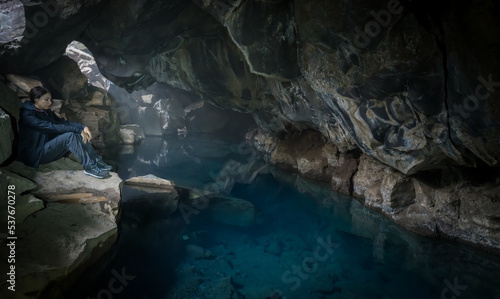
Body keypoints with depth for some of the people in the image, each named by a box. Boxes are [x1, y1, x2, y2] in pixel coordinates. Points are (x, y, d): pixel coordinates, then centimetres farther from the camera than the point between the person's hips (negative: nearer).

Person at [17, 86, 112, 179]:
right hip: (36, 155, -8)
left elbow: (62, 122, 5)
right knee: (70, 136, -29)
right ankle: (89, 167, -32)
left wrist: (83, 127, -13)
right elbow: (52, 127, -26)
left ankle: (97, 162, -17)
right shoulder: (28, 115, -17)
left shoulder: (46, 111, 10)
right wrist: (78, 130, -29)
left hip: (49, 148, 8)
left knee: (79, 135, -14)